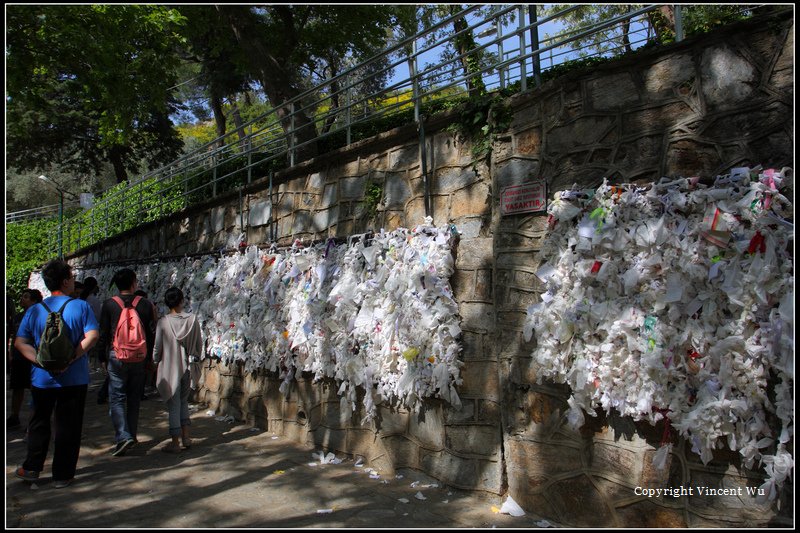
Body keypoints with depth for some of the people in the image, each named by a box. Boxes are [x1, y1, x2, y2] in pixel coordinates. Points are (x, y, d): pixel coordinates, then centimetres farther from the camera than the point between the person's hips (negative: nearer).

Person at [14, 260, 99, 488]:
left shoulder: (34, 310, 3)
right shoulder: (81, 306, -7)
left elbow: (20, 342, -4)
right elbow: (92, 336, -18)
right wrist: (71, 358, -16)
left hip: (42, 378, 3)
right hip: (74, 378, -3)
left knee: (39, 423, 22)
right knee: (68, 426, 7)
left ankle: (31, 468, 28)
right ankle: (62, 475, 13)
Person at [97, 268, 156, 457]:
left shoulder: (109, 304, -3)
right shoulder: (145, 304, 0)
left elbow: (103, 333, 1)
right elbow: (151, 333, 5)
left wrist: (102, 358, 10)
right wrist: (152, 356, 14)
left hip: (116, 356, -2)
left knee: (117, 398, 1)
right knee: (134, 398, 12)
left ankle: (123, 436, -12)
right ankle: (132, 435, 19)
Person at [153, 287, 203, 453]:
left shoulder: (163, 322, -13)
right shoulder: (192, 319, -6)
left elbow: (157, 348, -7)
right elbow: (199, 345, 1)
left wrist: (154, 361, 13)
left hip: (169, 369, -3)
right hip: (186, 367, 3)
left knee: (173, 405, 5)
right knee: (183, 401, 20)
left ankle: (175, 443, 10)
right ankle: (185, 436, 21)